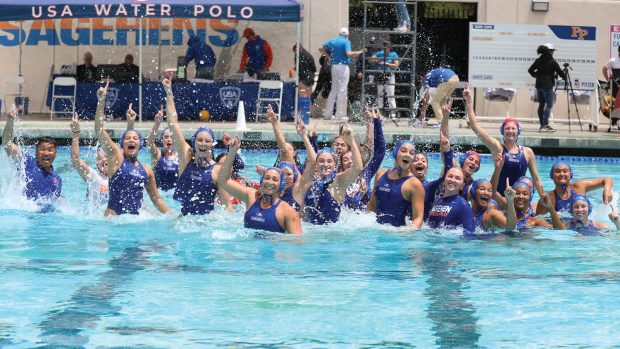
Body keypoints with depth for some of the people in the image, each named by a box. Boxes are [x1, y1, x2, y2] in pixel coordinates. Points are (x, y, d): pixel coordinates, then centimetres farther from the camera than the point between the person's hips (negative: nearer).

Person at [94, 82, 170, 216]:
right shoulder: (116, 157, 4)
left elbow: (157, 199, 24)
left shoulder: (147, 171, 15)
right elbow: (99, 131, -5)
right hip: (114, 216, -4)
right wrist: (101, 100, -12)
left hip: (136, 219, 4)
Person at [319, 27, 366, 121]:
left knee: (334, 89, 14)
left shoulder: (332, 41, 11)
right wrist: (360, 52, -12)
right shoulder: (346, 42, -8)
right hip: (343, 67, -6)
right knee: (342, 90, -3)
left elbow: (321, 49, 12)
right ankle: (340, 114, -5)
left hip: (334, 66, 6)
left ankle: (327, 113, 13)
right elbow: (348, 54, -22)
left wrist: (329, 56, 17)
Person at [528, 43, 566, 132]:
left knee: (541, 105, 10)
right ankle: (545, 125, -13)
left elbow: (530, 70, 13)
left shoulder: (538, 60, 8)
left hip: (539, 85, 7)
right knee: (549, 105, -5)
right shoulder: (552, 62, -10)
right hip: (547, 86, -7)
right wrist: (565, 77, 15)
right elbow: (559, 72, -3)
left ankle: (542, 125, 13)